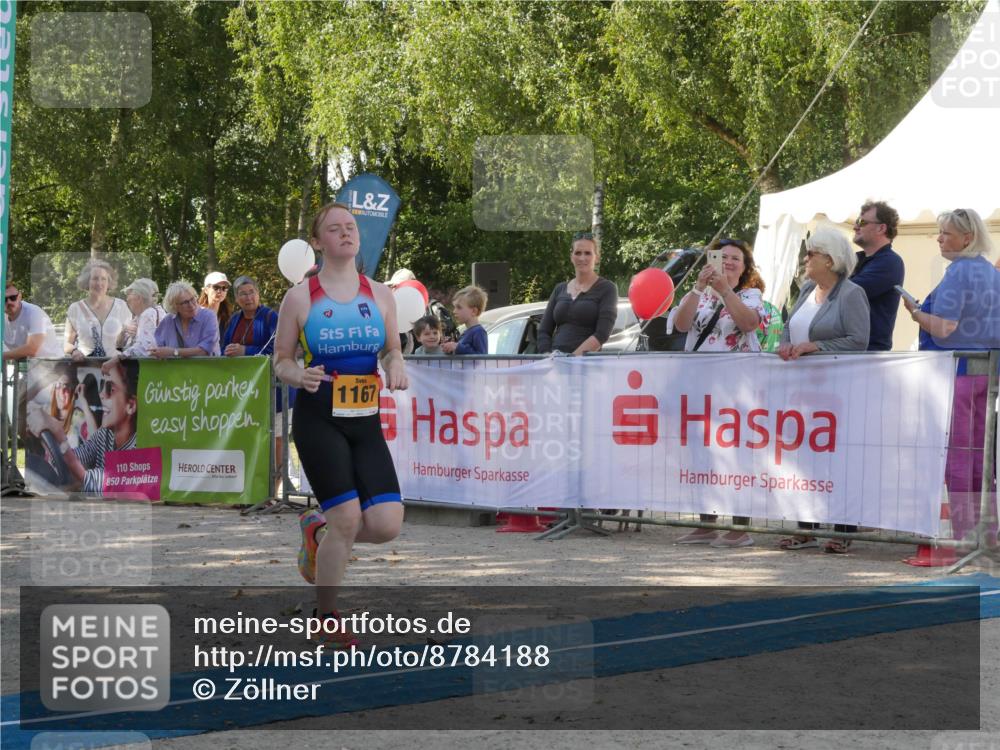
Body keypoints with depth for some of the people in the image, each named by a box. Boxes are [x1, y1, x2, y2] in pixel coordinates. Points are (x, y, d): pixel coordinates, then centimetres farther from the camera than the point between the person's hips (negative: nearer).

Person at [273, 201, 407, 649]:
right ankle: (326, 622, 10)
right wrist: (300, 376, -18)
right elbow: (280, 360, 4)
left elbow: (392, 350, 18)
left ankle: (317, 530, 25)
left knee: (386, 525, -9)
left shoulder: (379, 295, 7)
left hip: (366, 422, 4)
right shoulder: (300, 297, -1)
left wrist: (395, 368, -6)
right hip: (318, 420, -4)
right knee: (348, 518, -11)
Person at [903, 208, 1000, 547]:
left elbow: (944, 328, -19)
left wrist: (915, 312, -4)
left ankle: (964, 530, -2)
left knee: (956, 453, -3)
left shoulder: (958, 272, -13)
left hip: (957, 370, -8)